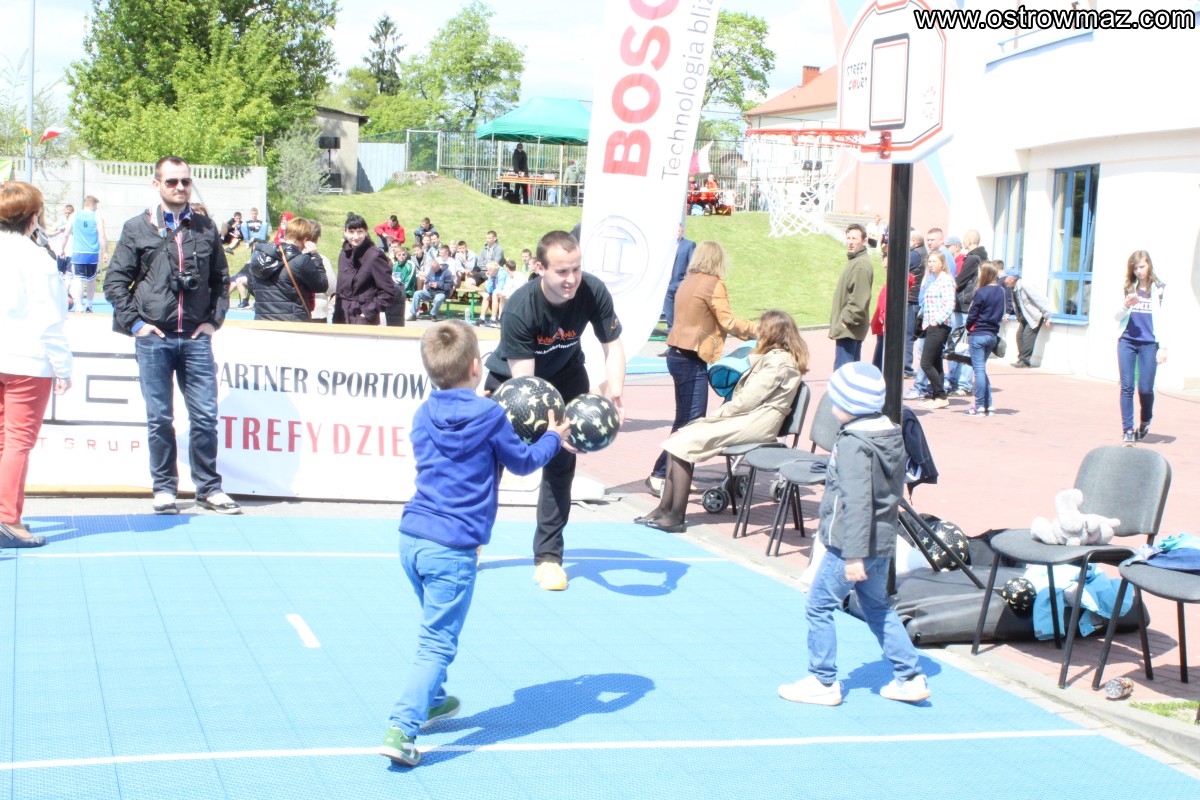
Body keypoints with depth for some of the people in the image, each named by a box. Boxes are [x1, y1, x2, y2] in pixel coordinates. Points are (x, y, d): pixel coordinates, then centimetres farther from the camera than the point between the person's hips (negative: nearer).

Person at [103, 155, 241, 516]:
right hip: (154, 338, -1)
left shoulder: (206, 229, 9)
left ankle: (209, 488, 10)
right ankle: (164, 488, 14)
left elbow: (221, 279, 16)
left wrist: (214, 320, 6)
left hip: (196, 338, 1)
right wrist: (134, 323, -3)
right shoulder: (137, 228, 4)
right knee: (159, 418, 4)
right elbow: (114, 281, 4)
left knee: (205, 416, 0)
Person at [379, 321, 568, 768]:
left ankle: (431, 701, 43)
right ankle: (401, 729, -15)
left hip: (412, 537, 7)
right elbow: (522, 463, 8)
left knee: (436, 628, 28)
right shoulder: (490, 417, -7)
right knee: (437, 644, -5)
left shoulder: (423, 415, 10)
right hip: (452, 549, -7)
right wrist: (552, 438, 27)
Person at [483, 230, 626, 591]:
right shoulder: (519, 309, -38)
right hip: (510, 379, -2)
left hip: (565, 376, 2)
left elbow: (613, 345, -17)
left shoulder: (594, 292, -29)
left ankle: (548, 557, 7)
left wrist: (614, 393, -36)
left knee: (560, 463, -4)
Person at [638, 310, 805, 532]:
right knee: (678, 437, -2)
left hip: (755, 422, -10)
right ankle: (665, 508, -8)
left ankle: (677, 516, -17)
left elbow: (747, 400, -16)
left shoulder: (778, 360, -10)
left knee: (684, 444, -18)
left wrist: (714, 415, -9)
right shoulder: (772, 357, 23)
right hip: (747, 416, 10)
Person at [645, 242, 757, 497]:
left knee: (685, 421, 13)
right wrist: (757, 330, 3)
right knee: (690, 421, -7)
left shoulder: (687, 283, 14)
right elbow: (728, 322, -10)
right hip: (691, 359, -9)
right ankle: (659, 476, -6)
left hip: (677, 353, 9)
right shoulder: (714, 285, -10)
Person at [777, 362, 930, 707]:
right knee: (877, 607, 20)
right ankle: (910, 677, 20)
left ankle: (823, 682, 11)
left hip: (851, 543, -9)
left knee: (819, 606, 4)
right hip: (883, 540, 9)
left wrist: (854, 555, -25)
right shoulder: (892, 435, 7)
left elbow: (857, 502, -25)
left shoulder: (853, 444, -21)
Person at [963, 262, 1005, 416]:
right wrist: (993, 325, 14)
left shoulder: (981, 292, -14)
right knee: (982, 369, 16)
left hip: (979, 334, -7)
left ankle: (980, 406, -4)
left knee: (979, 369, -3)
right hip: (993, 334, 7)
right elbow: (1000, 314, 12)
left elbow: (972, 315, -10)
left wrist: (969, 329, 6)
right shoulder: (1000, 292, 6)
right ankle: (988, 405, 14)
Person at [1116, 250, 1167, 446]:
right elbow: (1117, 316, 12)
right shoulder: (1129, 288, 9)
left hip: (1149, 343, -2)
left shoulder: (1158, 289, 3)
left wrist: (1163, 346, -3)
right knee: (1127, 386, -3)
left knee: (1145, 388, -1)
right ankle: (1128, 430, 2)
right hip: (1127, 341, 2)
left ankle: (1145, 421, 27)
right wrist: (1126, 306, -9)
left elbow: (1162, 318, 3)